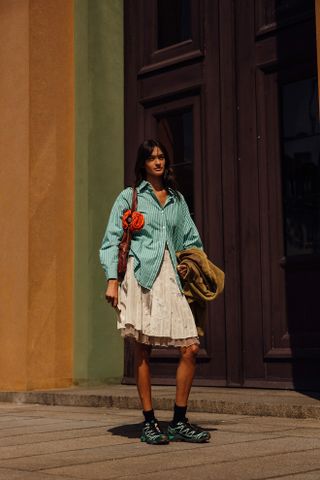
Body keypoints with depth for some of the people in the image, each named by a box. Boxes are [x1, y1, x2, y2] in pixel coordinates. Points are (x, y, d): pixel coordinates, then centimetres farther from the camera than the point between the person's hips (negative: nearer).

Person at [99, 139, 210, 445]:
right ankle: (149, 423, 5)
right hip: (140, 274, -4)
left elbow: (192, 239, 28)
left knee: (190, 348, -6)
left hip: (170, 276, 4)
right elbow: (111, 240, 2)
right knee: (142, 350, -4)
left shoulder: (177, 199, 20)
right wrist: (112, 280, -7)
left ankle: (179, 422, 5)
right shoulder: (129, 197, 8)